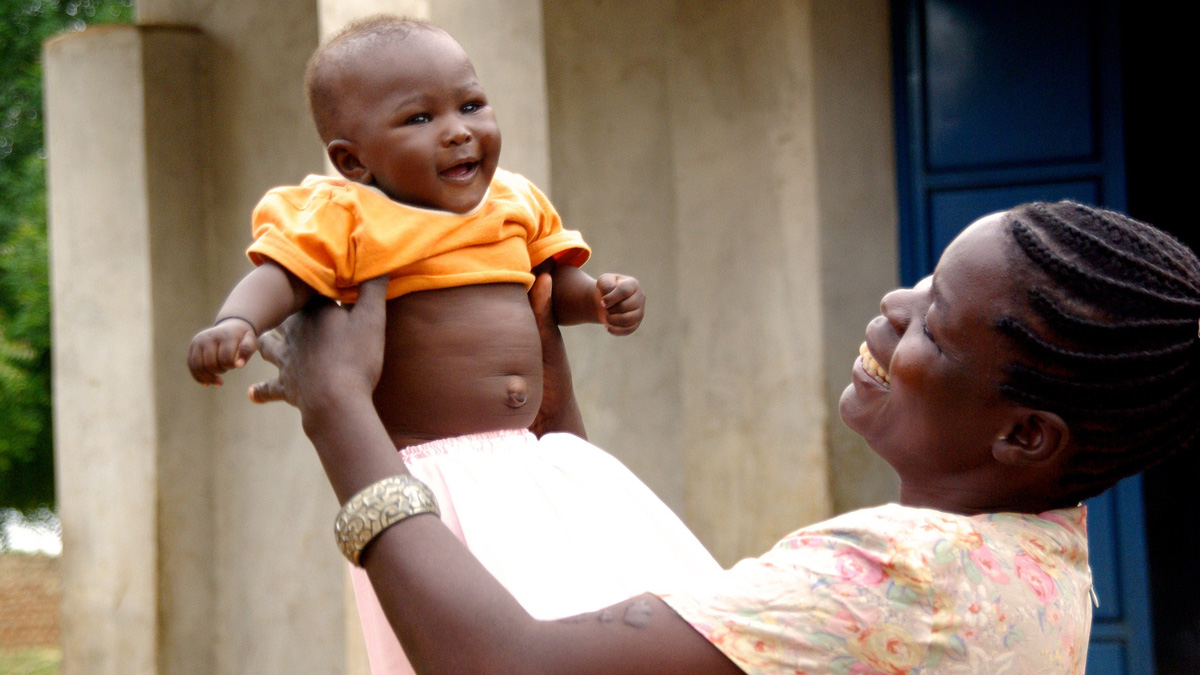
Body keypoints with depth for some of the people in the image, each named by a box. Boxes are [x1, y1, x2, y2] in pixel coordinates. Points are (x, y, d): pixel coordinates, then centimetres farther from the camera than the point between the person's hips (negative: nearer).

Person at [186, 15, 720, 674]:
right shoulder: (345, 218, -6)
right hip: (428, 472, -7)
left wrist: (601, 298, 1)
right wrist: (235, 323, -35)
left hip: (528, 461, 7)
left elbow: (555, 281, 22)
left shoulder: (515, 201, 14)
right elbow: (279, 274, -15)